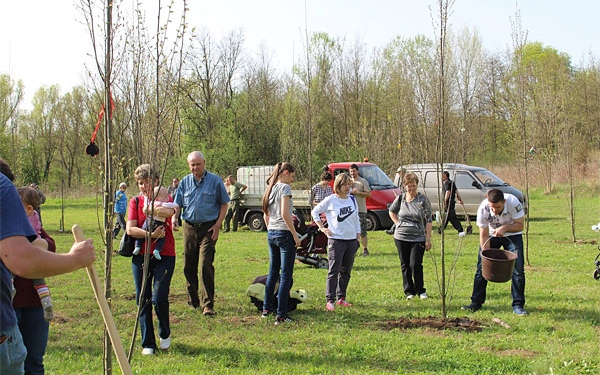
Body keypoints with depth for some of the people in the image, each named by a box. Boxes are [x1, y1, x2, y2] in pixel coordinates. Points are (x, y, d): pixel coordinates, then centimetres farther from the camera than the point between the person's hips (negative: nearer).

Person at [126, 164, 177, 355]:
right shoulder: (135, 201, 6)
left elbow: (170, 212, -23)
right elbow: (130, 229, -6)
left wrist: (149, 209, -14)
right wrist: (150, 234, -18)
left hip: (164, 255, -2)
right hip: (141, 255, 3)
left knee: (159, 298, -11)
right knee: (143, 300, 4)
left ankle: (165, 334, 16)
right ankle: (148, 343, 15)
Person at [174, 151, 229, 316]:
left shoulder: (215, 180, -1)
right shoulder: (185, 182, 9)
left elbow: (224, 204, 3)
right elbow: (177, 204, 10)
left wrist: (218, 224, -6)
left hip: (208, 228, -4)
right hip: (189, 227, 4)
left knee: (206, 265, -12)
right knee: (188, 266, 8)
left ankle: (208, 304, -8)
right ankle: (193, 300, 24)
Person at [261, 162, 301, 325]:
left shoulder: (270, 189, 13)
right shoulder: (284, 188, -11)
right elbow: (284, 214, -19)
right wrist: (295, 235, -15)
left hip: (271, 234, 8)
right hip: (284, 234, -8)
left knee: (272, 272, 18)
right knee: (286, 275, -3)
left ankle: (267, 308, 26)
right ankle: (281, 315, -3)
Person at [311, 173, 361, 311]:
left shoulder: (352, 199, 10)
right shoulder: (330, 200, -5)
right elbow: (315, 212, 3)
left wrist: (358, 235, 13)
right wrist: (322, 228, -2)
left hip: (351, 240, 5)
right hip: (336, 240, -5)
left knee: (346, 271, 10)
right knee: (334, 271, -7)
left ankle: (341, 298, 19)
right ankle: (330, 300, -4)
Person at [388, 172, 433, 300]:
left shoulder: (423, 200, -4)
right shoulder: (400, 199, 4)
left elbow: (428, 221, -4)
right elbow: (391, 211, 23)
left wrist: (428, 239, -8)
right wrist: (397, 224, 8)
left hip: (418, 238, -3)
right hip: (401, 237, 3)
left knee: (415, 265, -9)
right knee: (405, 265, 8)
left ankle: (421, 291, 8)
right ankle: (409, 291, 19)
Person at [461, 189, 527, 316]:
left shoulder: (513, 202, -32)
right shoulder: (483, 209, -29)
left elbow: (520, 225, -19)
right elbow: (484, 236, -21)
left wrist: (505, 228, -37)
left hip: (512, 235, -1)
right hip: (491, 235, 1)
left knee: (518, 269, -9)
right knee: (482, 266, -4)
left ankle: (518, 305, 0)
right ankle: (476, 303, 7)